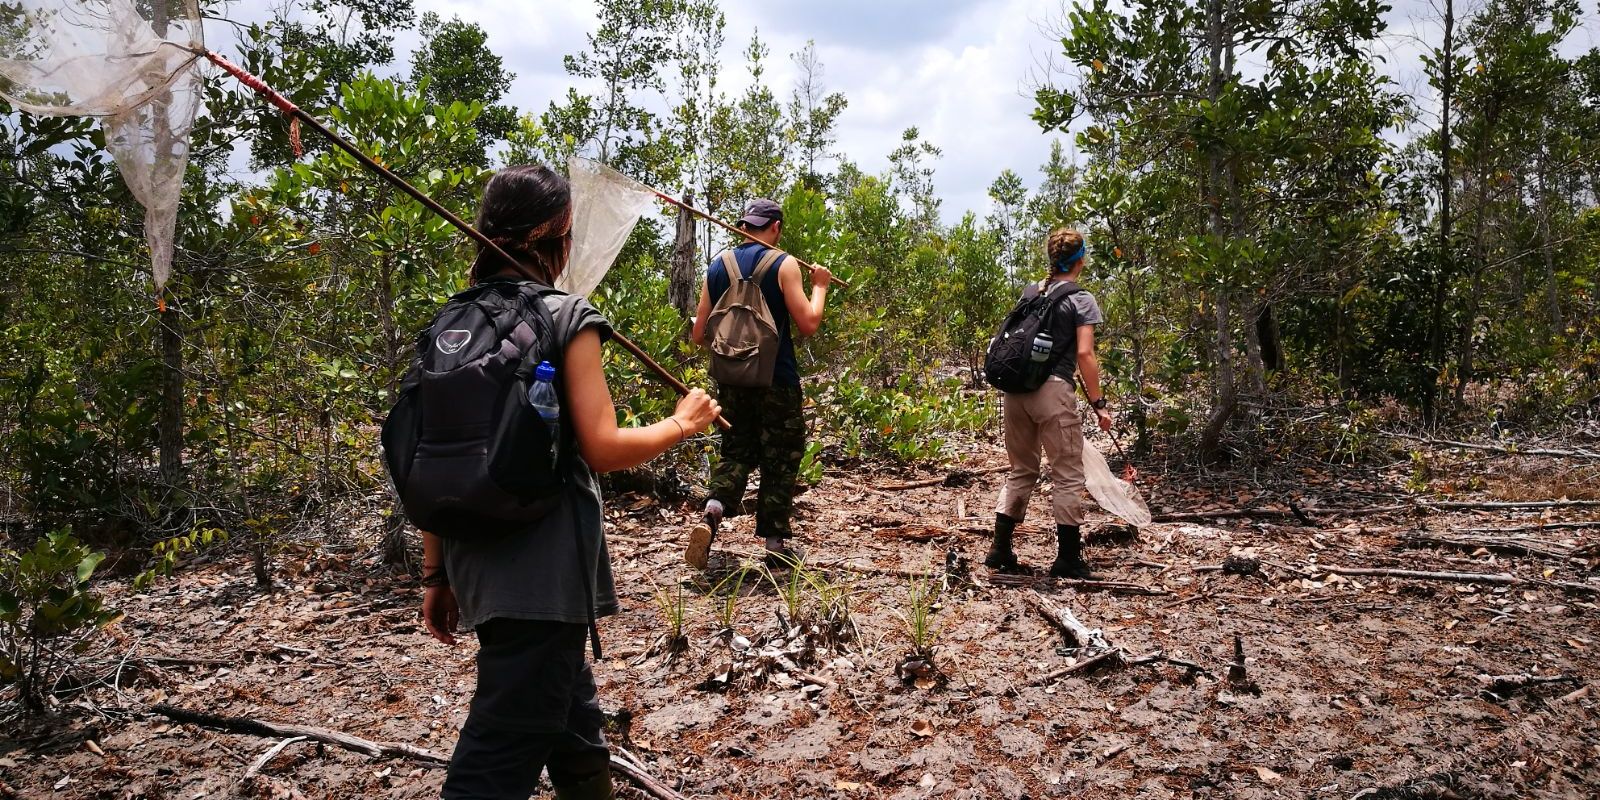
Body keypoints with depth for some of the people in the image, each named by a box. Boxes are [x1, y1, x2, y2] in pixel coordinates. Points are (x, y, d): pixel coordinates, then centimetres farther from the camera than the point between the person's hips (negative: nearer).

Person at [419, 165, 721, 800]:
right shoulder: (567, 317, -10)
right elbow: (603, 449, -14)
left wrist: (436, 575, 15)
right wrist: (683, 423, 3)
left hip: (475, 562, 7)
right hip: (542, 569, -7)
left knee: (568, 716, 25)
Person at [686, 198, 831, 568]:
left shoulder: (716, 267, 6)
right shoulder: (783, 265, -8)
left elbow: (699, 335, 7)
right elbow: (808, 324, -14)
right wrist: (820, 286, 3)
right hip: (777, 382, -4)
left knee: (736, 453, 16)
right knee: (779, 461, 7)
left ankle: (712, 511, -10)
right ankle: (776, 544, 12)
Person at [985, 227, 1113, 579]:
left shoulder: (1030, 292, 14)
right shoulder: (1081, 300, -3)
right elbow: (1084, 354, -11)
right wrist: (1099, 403, -7)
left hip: (1015, 388, 6)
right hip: (1053, 390, -6)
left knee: (1021, 471, 16)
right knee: (1067, 475, 3)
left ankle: (999, 549, 16)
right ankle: (1068, 557, 6)